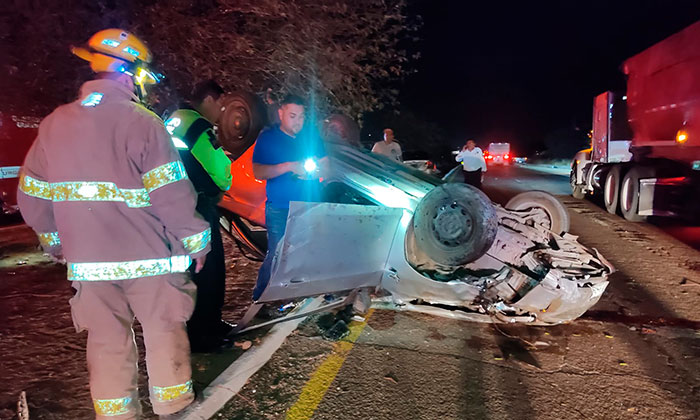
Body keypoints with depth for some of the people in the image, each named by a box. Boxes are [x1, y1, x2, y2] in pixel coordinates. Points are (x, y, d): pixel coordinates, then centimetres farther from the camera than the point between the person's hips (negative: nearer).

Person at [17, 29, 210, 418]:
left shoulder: (54, 124, 9)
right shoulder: (141, 122, -11)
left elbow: (31, 194, 14)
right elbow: (171, 193, -16)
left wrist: (53, 240, 27)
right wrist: (196, 240, -6)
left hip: (88, 259, 5)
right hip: (148, 255, -5)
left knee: (107, 339, 15)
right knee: (164, 330, 11)